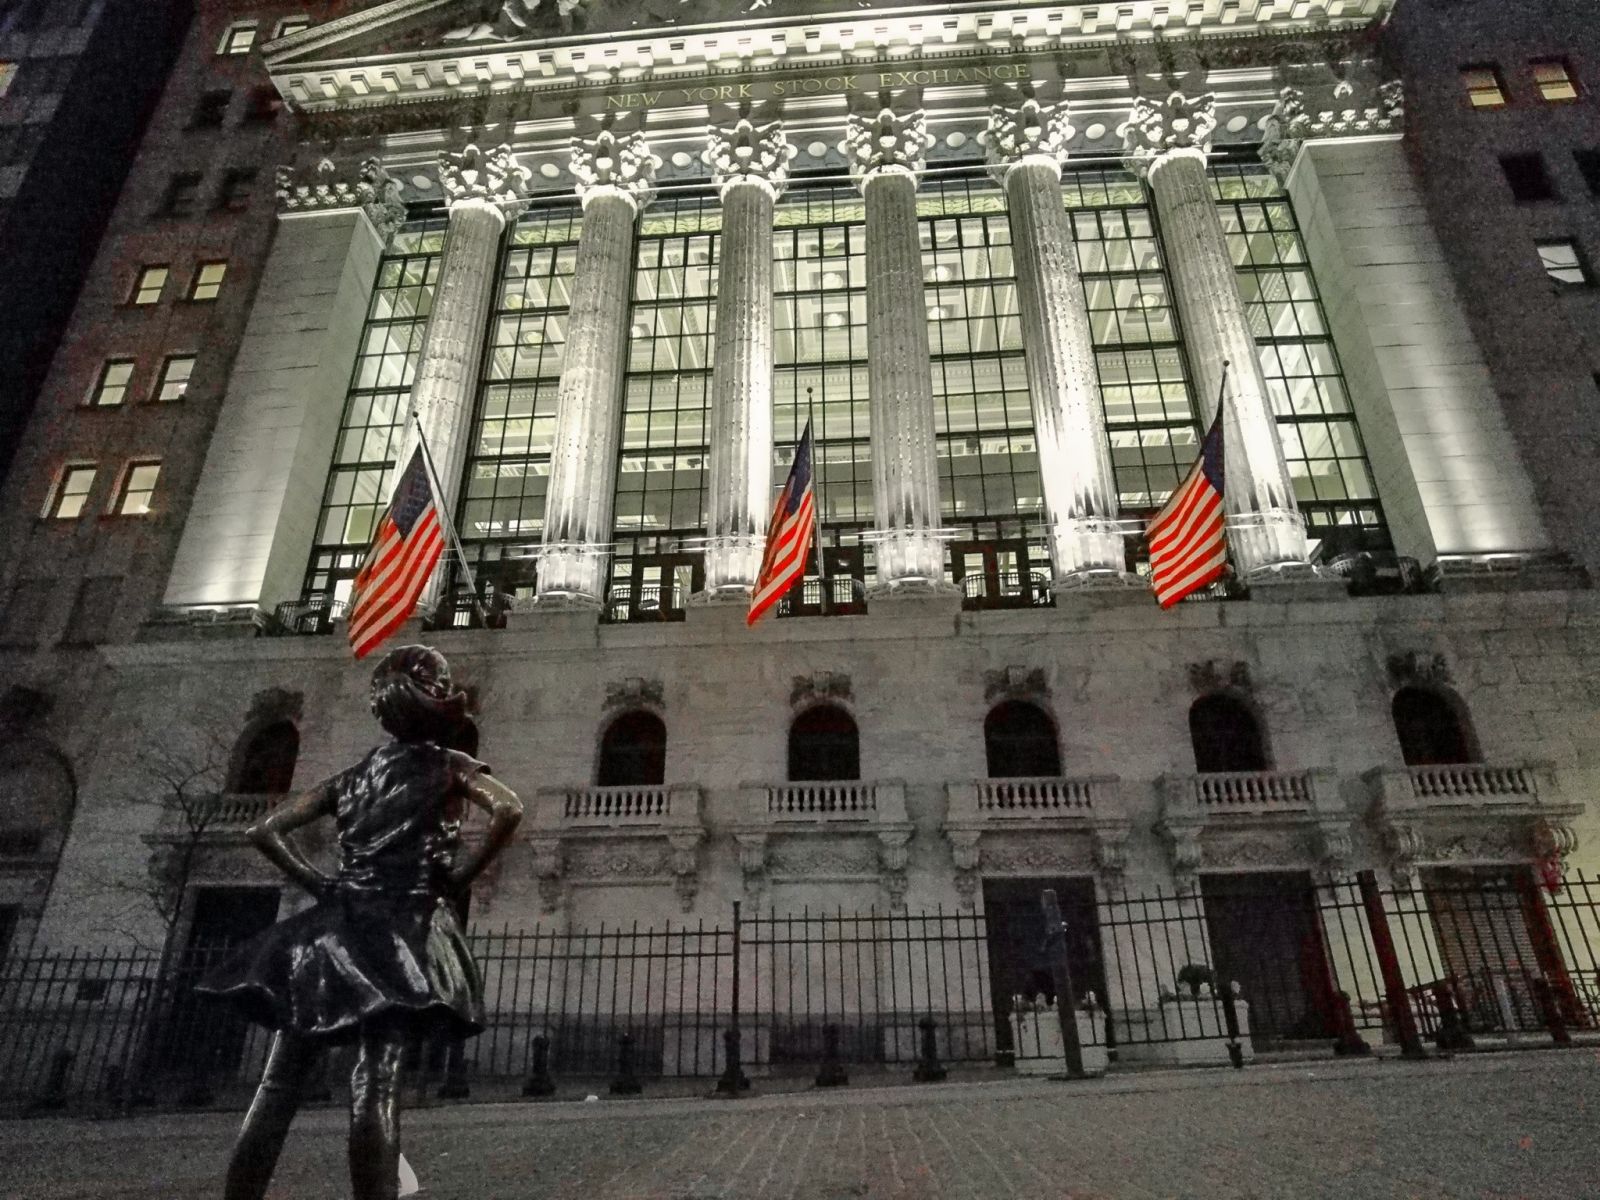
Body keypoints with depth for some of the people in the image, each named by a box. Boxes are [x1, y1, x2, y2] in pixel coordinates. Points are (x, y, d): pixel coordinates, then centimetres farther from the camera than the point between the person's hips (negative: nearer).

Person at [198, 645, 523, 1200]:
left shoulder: (351, 776, 17)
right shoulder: (449, 766, 2)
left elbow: (265, 831, 15)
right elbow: (509, 810, -16)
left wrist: (317, 882, 12)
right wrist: (459, 878, -6)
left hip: (336, 925, 5)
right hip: (400, 928, -5)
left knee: (279, 1083, 7)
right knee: (375, 1085, -10)